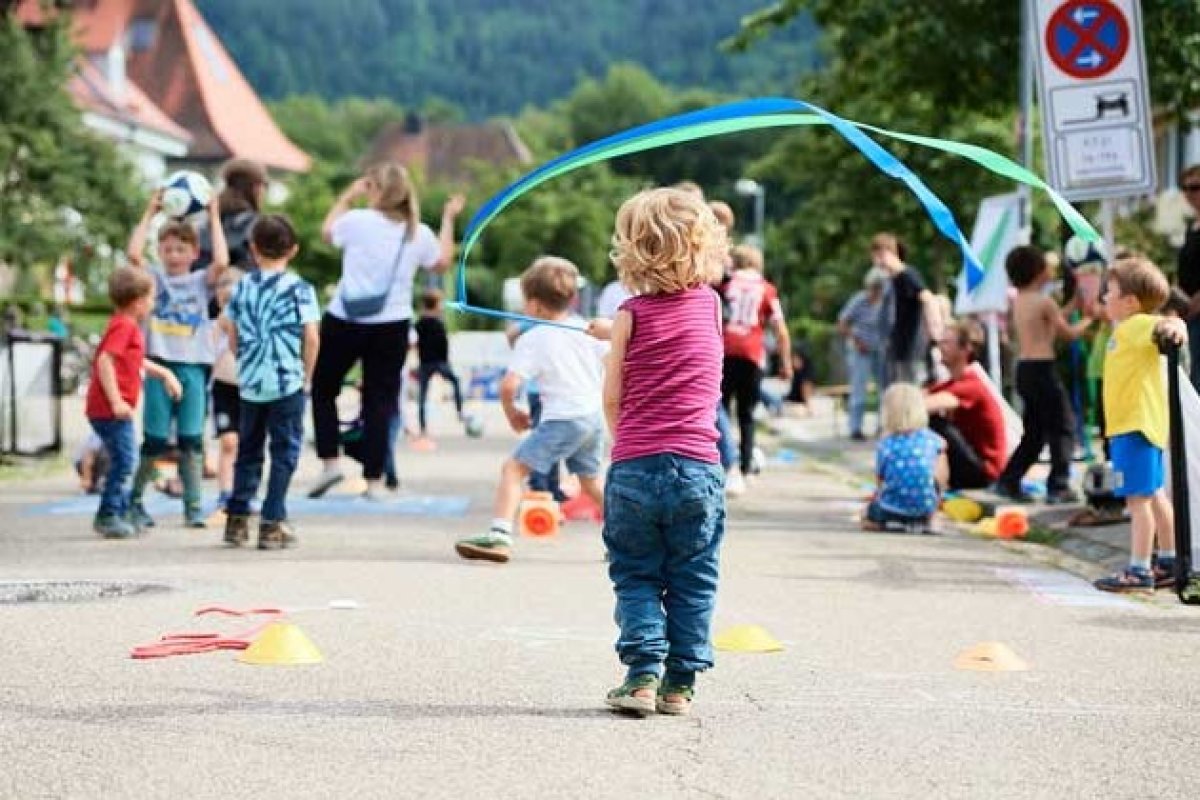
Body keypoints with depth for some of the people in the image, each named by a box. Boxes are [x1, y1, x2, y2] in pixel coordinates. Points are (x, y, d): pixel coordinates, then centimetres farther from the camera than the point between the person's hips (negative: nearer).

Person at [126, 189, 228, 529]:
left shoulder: (201, 282, 8)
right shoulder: (155, 278, 7)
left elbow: (221, 262, -12)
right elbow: (134, 253, -10)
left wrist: (213, 217, -4)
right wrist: (149, 213, -3)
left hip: (193, 367, 1)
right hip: (160, 365, -1)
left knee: (192, 440, 1)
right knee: (154, 440, 1)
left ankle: (193, 507, 5)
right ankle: (134, 501, 14)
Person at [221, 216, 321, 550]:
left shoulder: (243, 287, 4)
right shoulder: (299, 288, -6)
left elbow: (232, 332, 7)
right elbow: (311, 337, -11)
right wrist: (307, 375, 1)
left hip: (250, 383, 4)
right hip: (288, 382, -4)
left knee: (248, 450, 15)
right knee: (285, 452, 3)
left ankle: (237, 520, 16)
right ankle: (272, 524, 0)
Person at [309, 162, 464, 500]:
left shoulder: (358, 220, -12)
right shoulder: (419, 234, -2)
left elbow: (328, 231, 10)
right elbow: (442, 262, 17)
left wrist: (347, 197, 21)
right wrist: (448, 219, 26)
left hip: (345, 322, -3)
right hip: (392, 327, 3)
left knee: (323, 388, 16)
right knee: (379, 401, 7)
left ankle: (331, 461, 6)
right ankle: (374, 480, 6)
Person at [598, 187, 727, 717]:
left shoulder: (632, 315, -3)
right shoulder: (710, 304, 5)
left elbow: (612, 399, -2)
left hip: (633, 469, -1)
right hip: (697, 468, 2)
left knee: (636, 578, 8)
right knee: (692, 583, 9)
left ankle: (641, 676, -3)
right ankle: (679, 683, 8)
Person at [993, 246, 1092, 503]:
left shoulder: (1018, 301, 12)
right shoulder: (1044, 302, -11)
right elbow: (1069, 334, -4)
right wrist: (1088, 320, 12)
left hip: (1024, 369, 8)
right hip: (1042, 369, -8)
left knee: (1034, 432, 16)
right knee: (1063, 427, 1)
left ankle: (1009, 480, 12)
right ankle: (1058, 487, -2)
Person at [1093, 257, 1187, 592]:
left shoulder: (1138, 326, -16)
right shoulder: (1126, 330, 15)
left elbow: (1160, 325, -36)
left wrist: (1175, 327, -57)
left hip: (1136, 426, -11)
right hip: (1133, 424, 11)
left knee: (1137, 498, -11)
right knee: (1154, 495, 19)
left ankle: (1139, 571, -12)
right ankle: (1168, 561, 29)